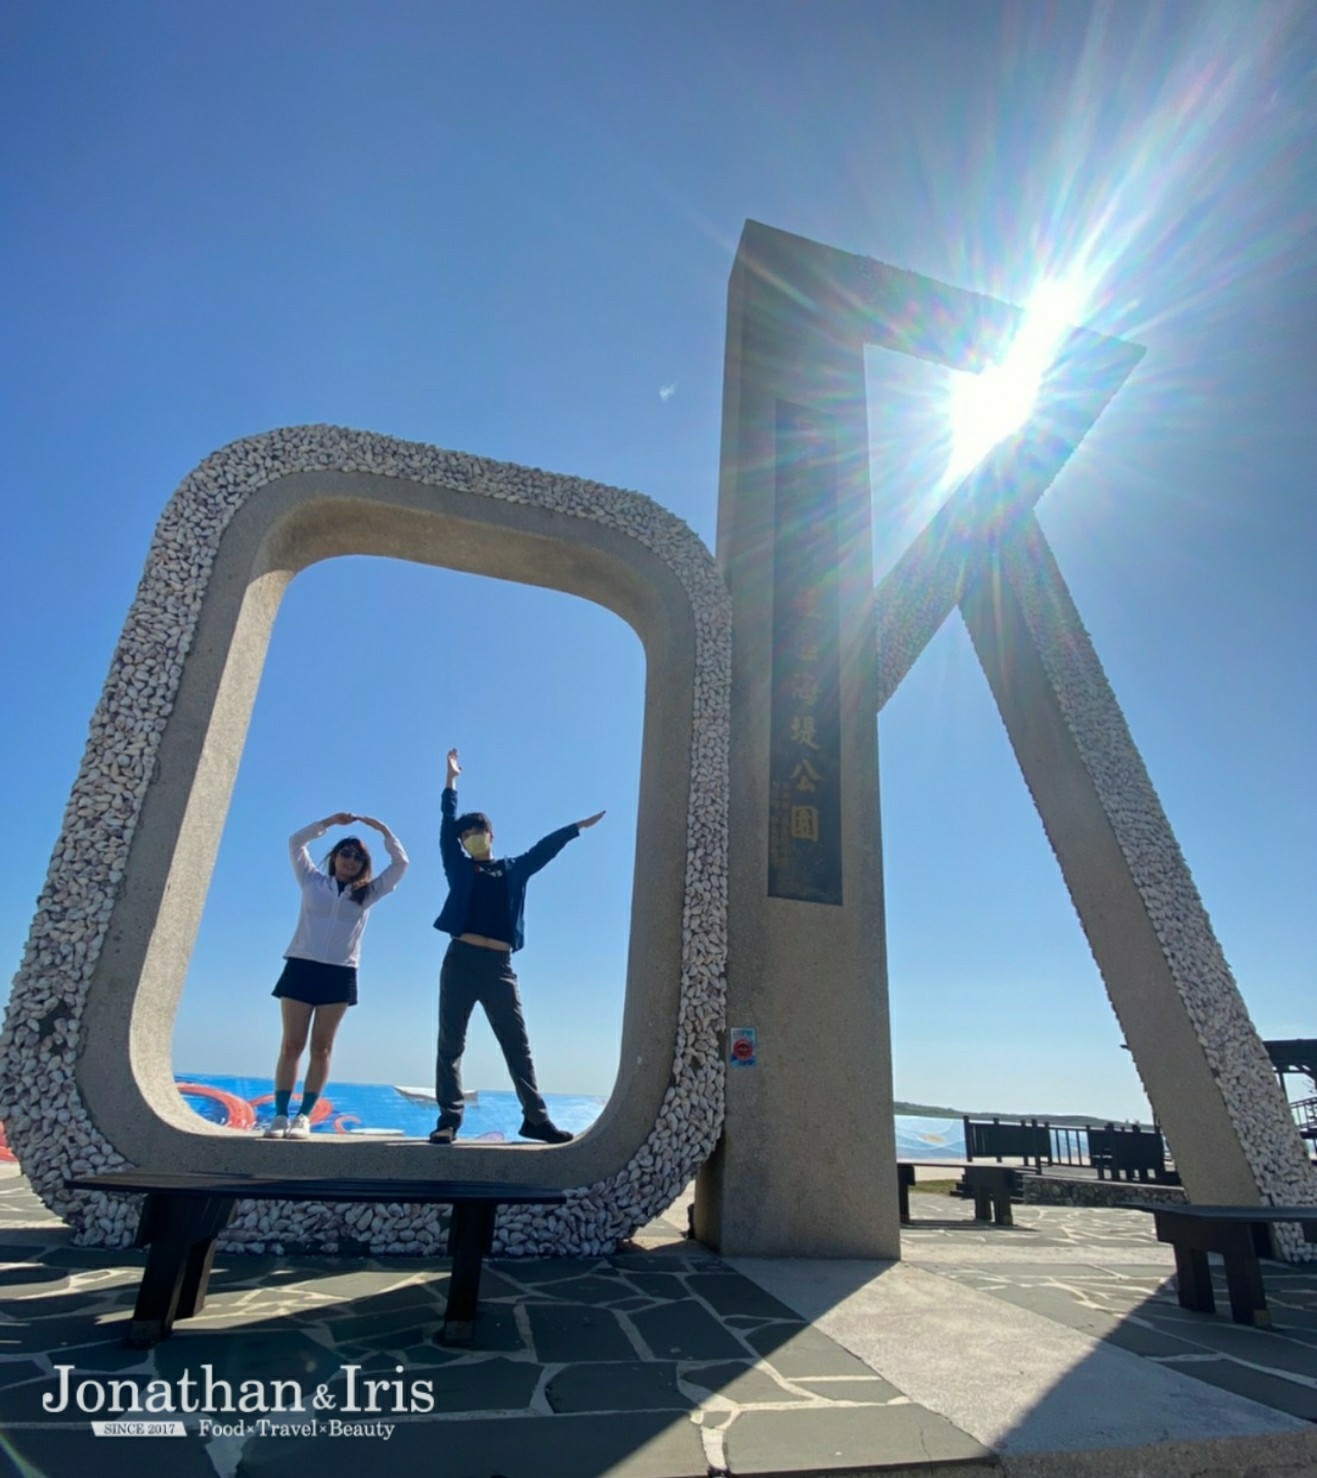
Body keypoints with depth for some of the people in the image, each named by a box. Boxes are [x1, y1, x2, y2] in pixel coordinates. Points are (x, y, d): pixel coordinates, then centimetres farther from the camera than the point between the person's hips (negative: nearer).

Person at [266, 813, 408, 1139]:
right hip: (301, 967, -1)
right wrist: (330, 822, 8)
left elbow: (400, 863, 9)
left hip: (339, 974, 1)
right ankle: (280, 1115, 1)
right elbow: (295, 842, 13)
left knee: (321, 1047, 1)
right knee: (291, 1044, -2)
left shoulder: (367, 893, 12)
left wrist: (383, 830, 6)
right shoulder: (312, 881, 12)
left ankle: (303, 1117, 4)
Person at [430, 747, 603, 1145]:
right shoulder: (459, 867, 13)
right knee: (451, 1043, 0)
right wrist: (451, 780, 8)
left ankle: (535, 1118, 7)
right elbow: (447, 825, 9)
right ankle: (448, 1119, 6)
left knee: (518, 1044, 3)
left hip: (499, 966, 1)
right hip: (461, 960, -1)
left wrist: (577, 826, 23)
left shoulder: (514, 870, 17)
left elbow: (545, 847, 21)